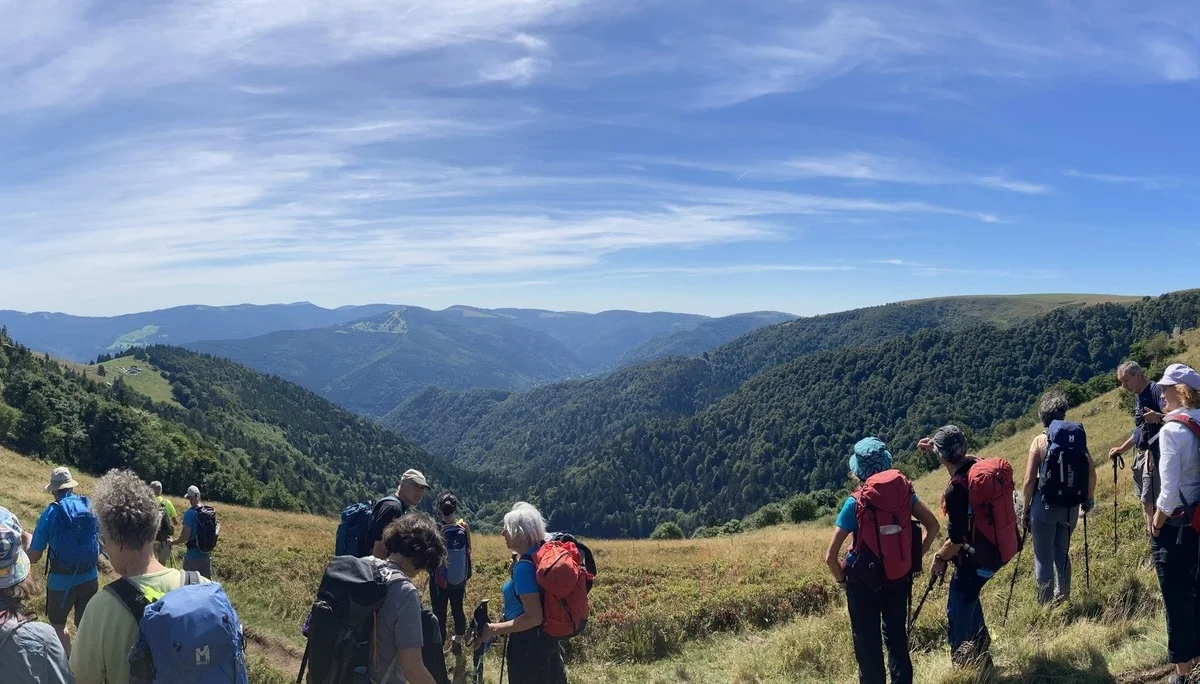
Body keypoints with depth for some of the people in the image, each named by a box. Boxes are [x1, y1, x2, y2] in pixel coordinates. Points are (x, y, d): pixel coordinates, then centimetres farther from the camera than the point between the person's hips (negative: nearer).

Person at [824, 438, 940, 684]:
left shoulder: (855, 503, -19)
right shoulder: (902, 490, -10)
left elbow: (830, 556, -21)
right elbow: (933, 526, -3)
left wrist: (842, 578, -2)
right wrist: (914, 559, 6)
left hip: (864, 581, -3)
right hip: (899, 577, 3)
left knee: (868, 645, 13)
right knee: (897, 638, 22)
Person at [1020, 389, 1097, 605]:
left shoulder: (1039, 441, -10)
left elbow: (1029, 480, -12)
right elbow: (1091, 472, -3)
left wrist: (1025, 509, -2)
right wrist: (1088, 499, 12)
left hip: (1044, 504, -4)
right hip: (1071, 505, 4)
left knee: (1043, 556, 7)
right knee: (1062, 550, 25)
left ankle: (1045, 604, 14)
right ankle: (1062, 593, 32)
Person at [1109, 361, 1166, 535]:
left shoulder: (1156, 390, -13)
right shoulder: (1137, 397, 15)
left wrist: (1159, 417, -44)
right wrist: (1121, 449, 23)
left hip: (1154, 455, -9)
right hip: (1140, 455, 9)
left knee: (1151, 501, -10)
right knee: (1144, 500, 13)